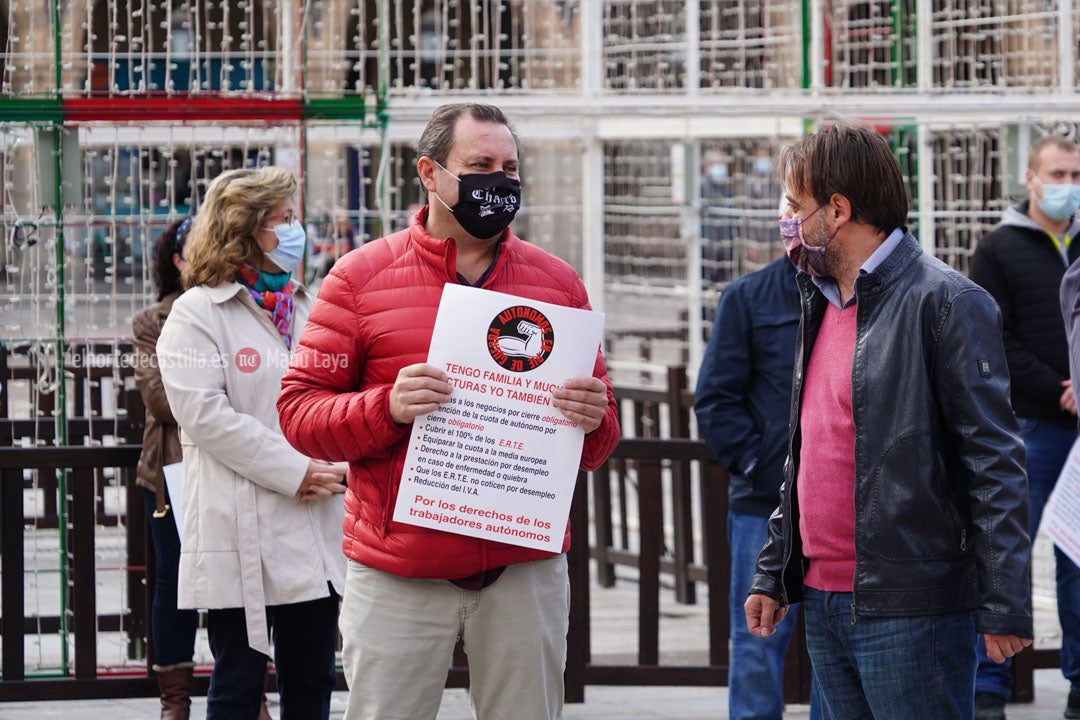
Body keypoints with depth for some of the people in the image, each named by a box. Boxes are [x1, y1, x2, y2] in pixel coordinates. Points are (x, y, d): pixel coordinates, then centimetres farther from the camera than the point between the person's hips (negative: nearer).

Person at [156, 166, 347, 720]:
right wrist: (295, 472, -16)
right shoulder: (197, 314, -4)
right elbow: (204, 414, -14)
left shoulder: (307, 310, 15)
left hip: (316, 532, 6)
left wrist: (335, 466, -6)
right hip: (241, 537, -6)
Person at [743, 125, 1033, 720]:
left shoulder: (944, 303, -10)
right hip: (824, 604, 8)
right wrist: (773, 573, 18)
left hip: (910, 608, -8)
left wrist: (1003, 605, -18)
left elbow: (995, 464, -14)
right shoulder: (821, 304, 16)